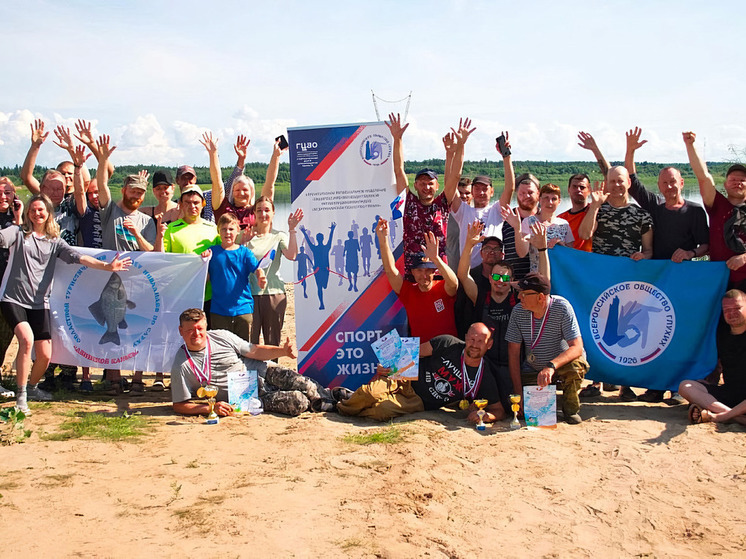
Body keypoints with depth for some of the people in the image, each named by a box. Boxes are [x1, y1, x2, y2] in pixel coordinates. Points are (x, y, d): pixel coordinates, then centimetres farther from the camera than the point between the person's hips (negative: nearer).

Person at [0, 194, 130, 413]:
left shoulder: (55, 242, 10)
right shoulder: (18, 233, 6)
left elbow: (79, 258, -3)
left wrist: (107, 266, -17)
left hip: (39, 303, 3)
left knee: (45, 355, -1)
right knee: (27, 339, -26)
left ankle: (32, 387, 31)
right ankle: (21, 395, -12)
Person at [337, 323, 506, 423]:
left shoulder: (484, 379, -6)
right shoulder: (448, 344, -9)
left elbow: (498, 410, 2)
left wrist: (484, 415, -22)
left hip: (419, 404, 0)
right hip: (406, 382, 0)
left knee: (382, 411, -31)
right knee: (372, 392, -31)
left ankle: (348, 412, -1)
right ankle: (340, 406, 2)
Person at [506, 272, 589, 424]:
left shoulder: (561, 307, -23)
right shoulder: (518, 311, -13)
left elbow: (577, 348, -29)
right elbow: (513, 352, -10)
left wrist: (551, 366, -47)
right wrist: (518, 392, -17)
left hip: (562, 362, -2)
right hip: (532, 369, 2)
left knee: (575, 367, -36)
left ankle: (570, 408, -5)